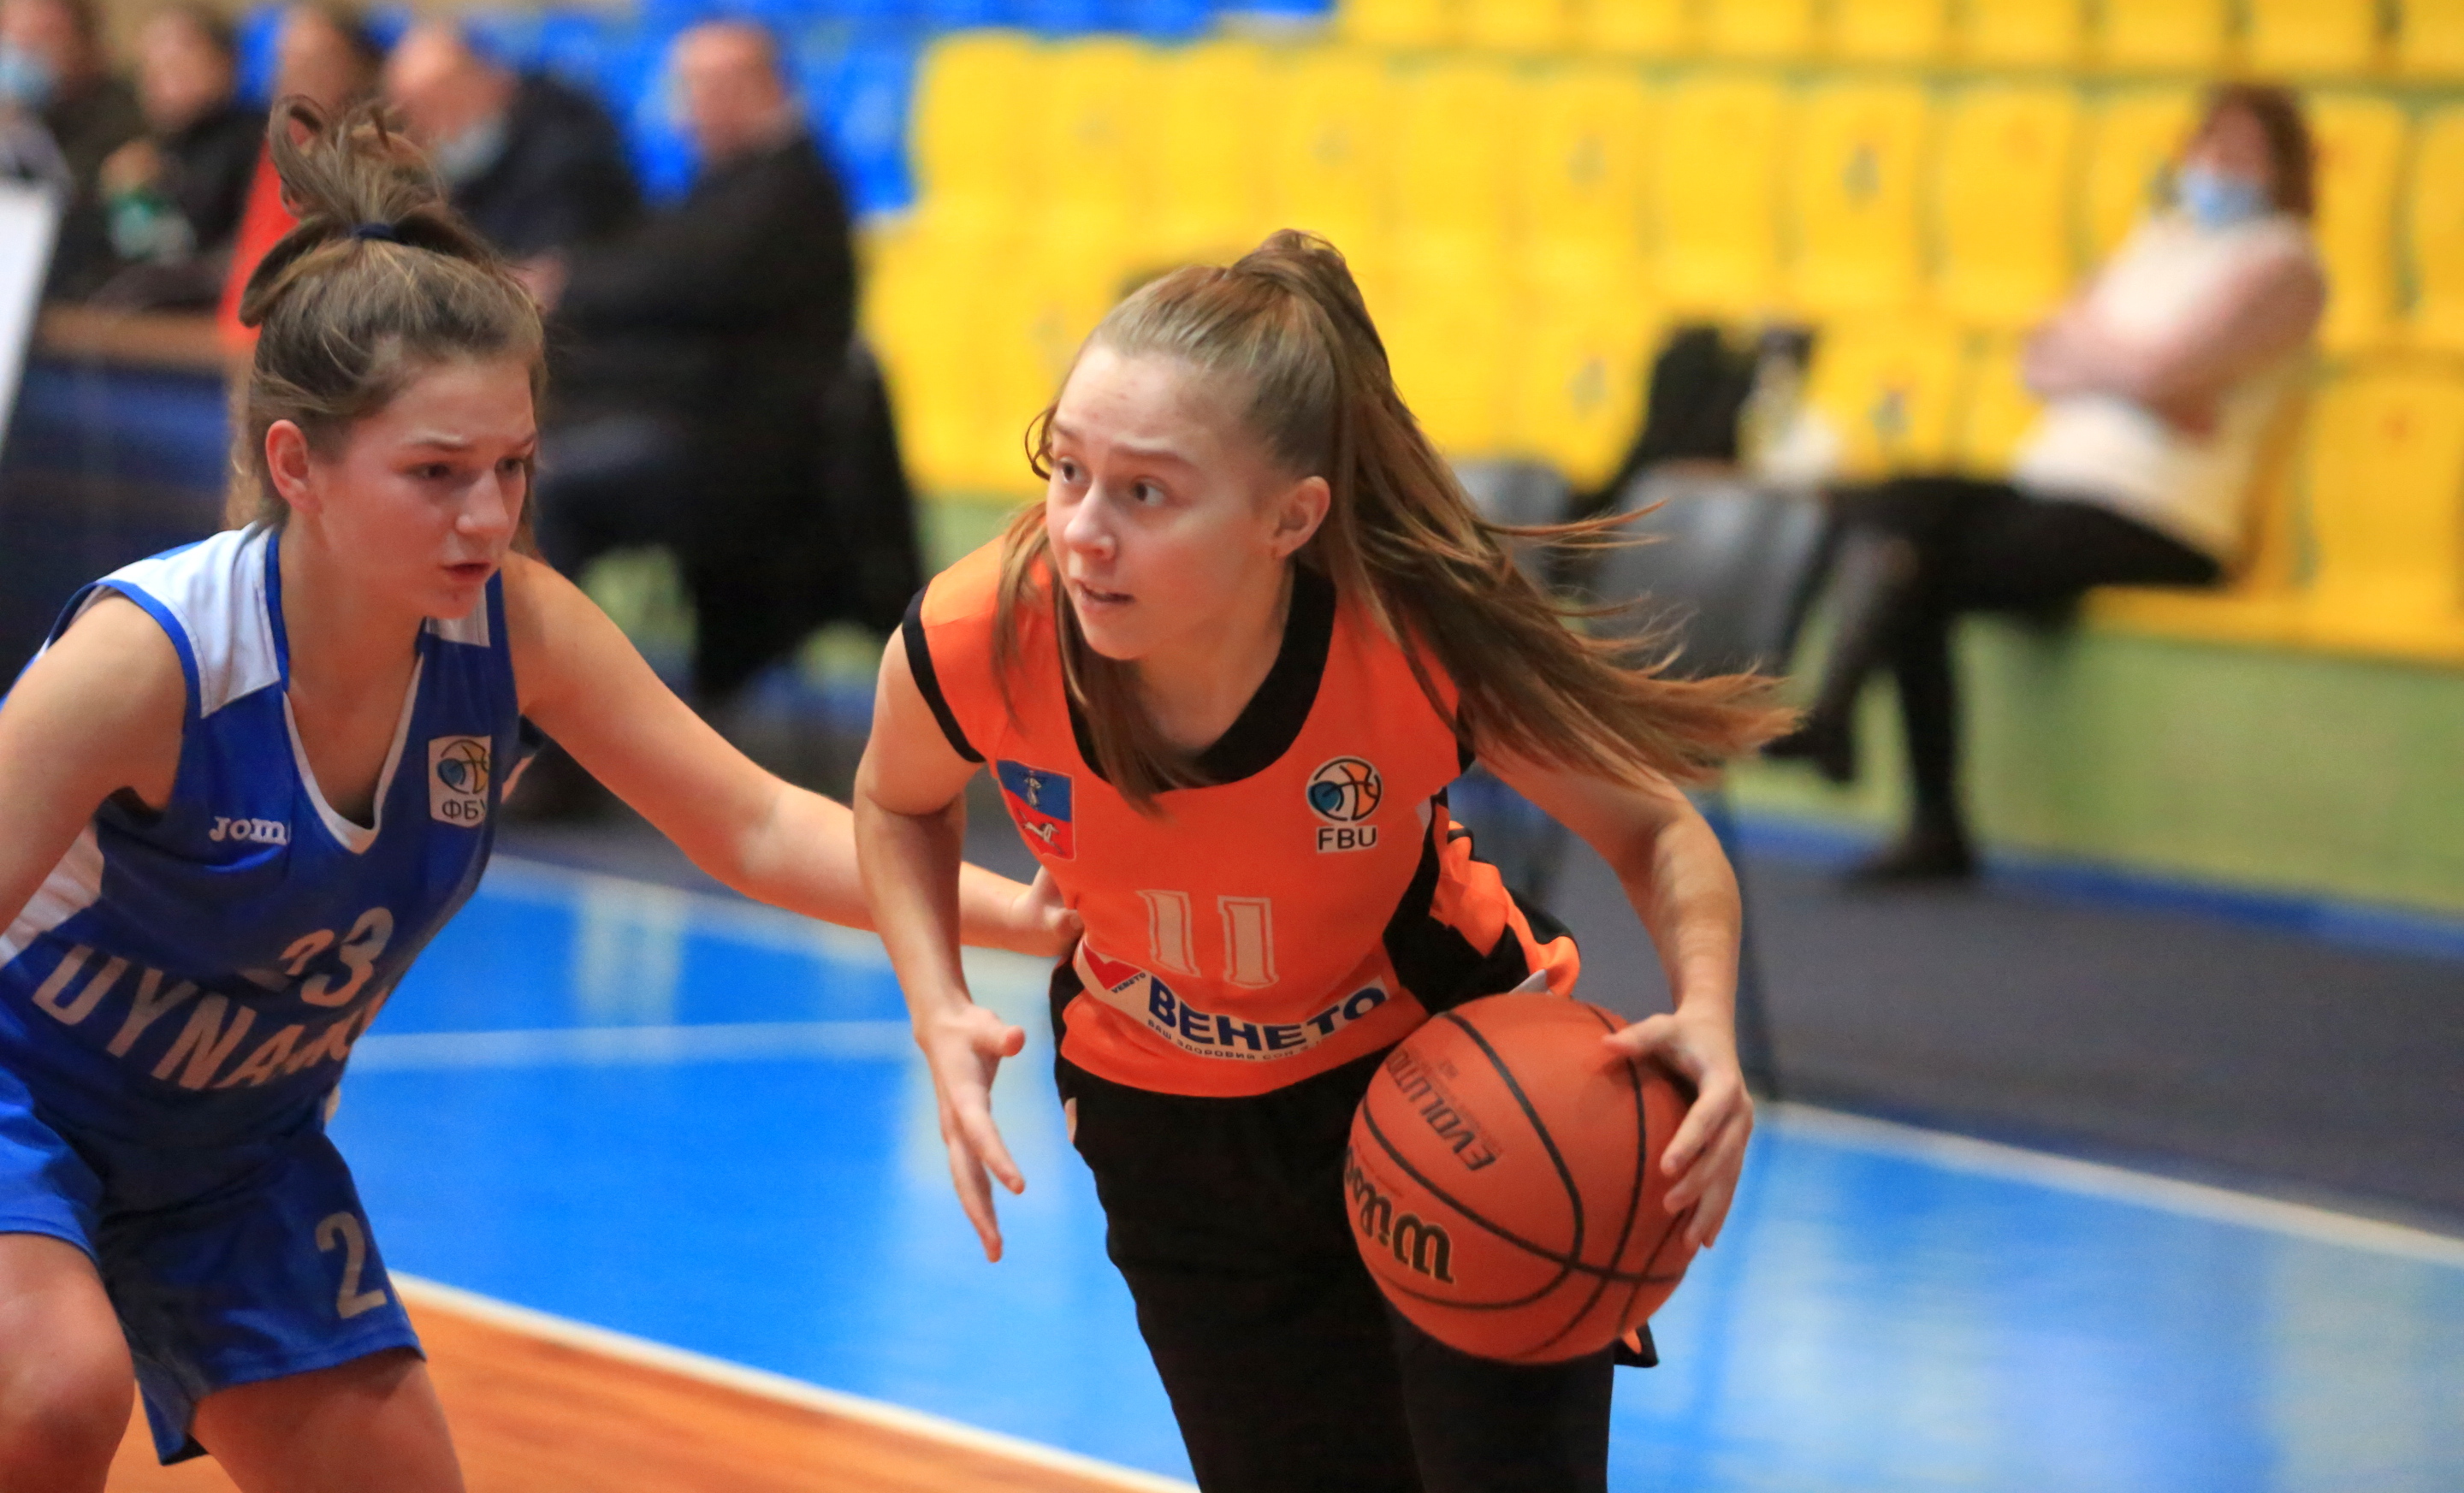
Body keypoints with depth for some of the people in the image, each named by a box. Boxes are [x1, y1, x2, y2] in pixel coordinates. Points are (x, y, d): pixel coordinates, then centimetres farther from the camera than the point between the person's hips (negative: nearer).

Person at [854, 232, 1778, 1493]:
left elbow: (1655, 830, -15)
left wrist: (1704, 1022, -35)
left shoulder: (1425, 644, -33)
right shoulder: (972, 649, -29)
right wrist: (940, 1014, -19)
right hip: (1169, 1131, 2)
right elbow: (898, 803, -2)